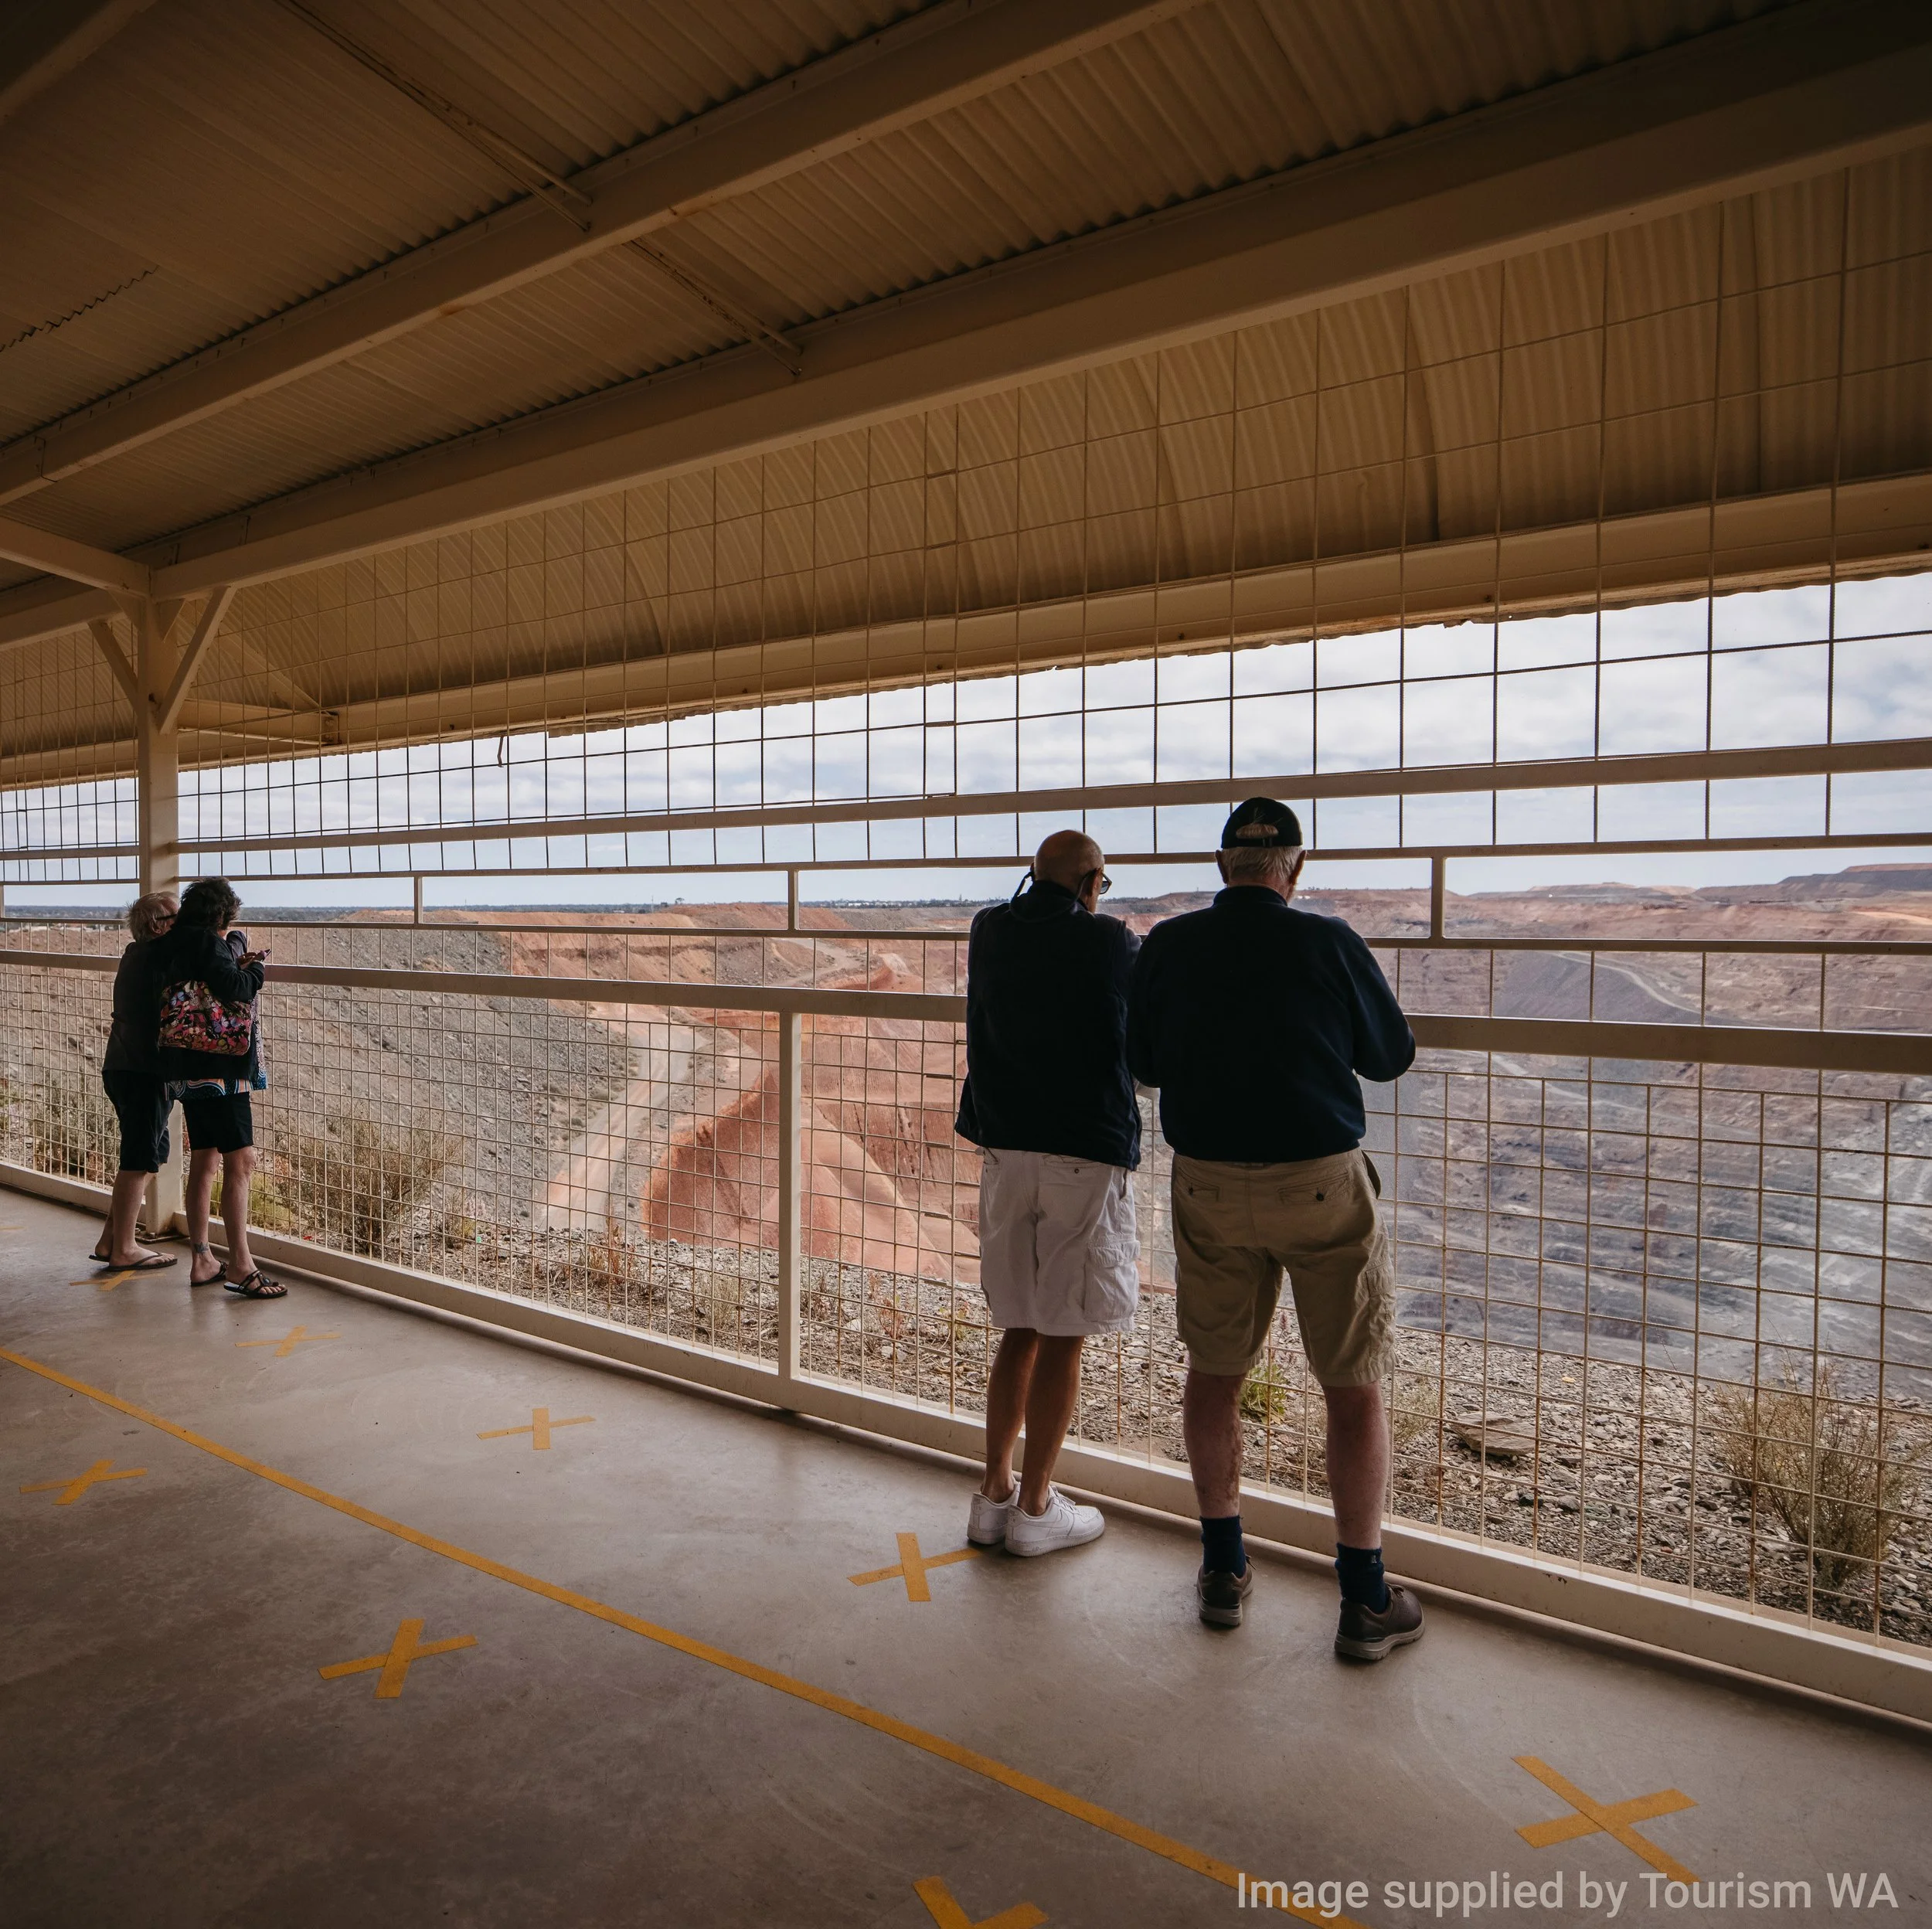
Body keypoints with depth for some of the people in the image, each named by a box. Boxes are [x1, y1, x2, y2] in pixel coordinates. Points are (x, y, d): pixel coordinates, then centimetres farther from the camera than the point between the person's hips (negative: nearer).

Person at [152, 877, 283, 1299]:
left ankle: (200, 1260, 22)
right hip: (220, 1070, -10)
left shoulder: (172, 947, 14)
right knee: (240, 1162, -8)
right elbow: (236, 991, -24)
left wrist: (236, 965, 8)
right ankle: (240, 1265, -7)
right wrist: (254, 969, -5)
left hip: (190, 1070, 10)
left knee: (204, 1162, 15)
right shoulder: (209, 943, -13)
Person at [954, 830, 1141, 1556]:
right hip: (1087, 1156, -5)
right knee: (1064, 1337, 6)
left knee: (1021, 1328, 16)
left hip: (1006, 1151, 5)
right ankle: (1034, 1507, 15)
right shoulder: (1110, 943, -7)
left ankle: (994, 1494, 22)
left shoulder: (988, 932, 5)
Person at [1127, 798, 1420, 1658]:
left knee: (1214, 1374, 17)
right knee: (1353, 1387, 10)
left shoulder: (1166, 947, -4)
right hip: (1321, 1184, -2)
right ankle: (1365, 1600, 19)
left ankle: (1223, 1569, 29)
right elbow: (1392, 1056, 2)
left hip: (1209, 1185, 3)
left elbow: (1146, 1064, 7)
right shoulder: (1328, 944, -11)